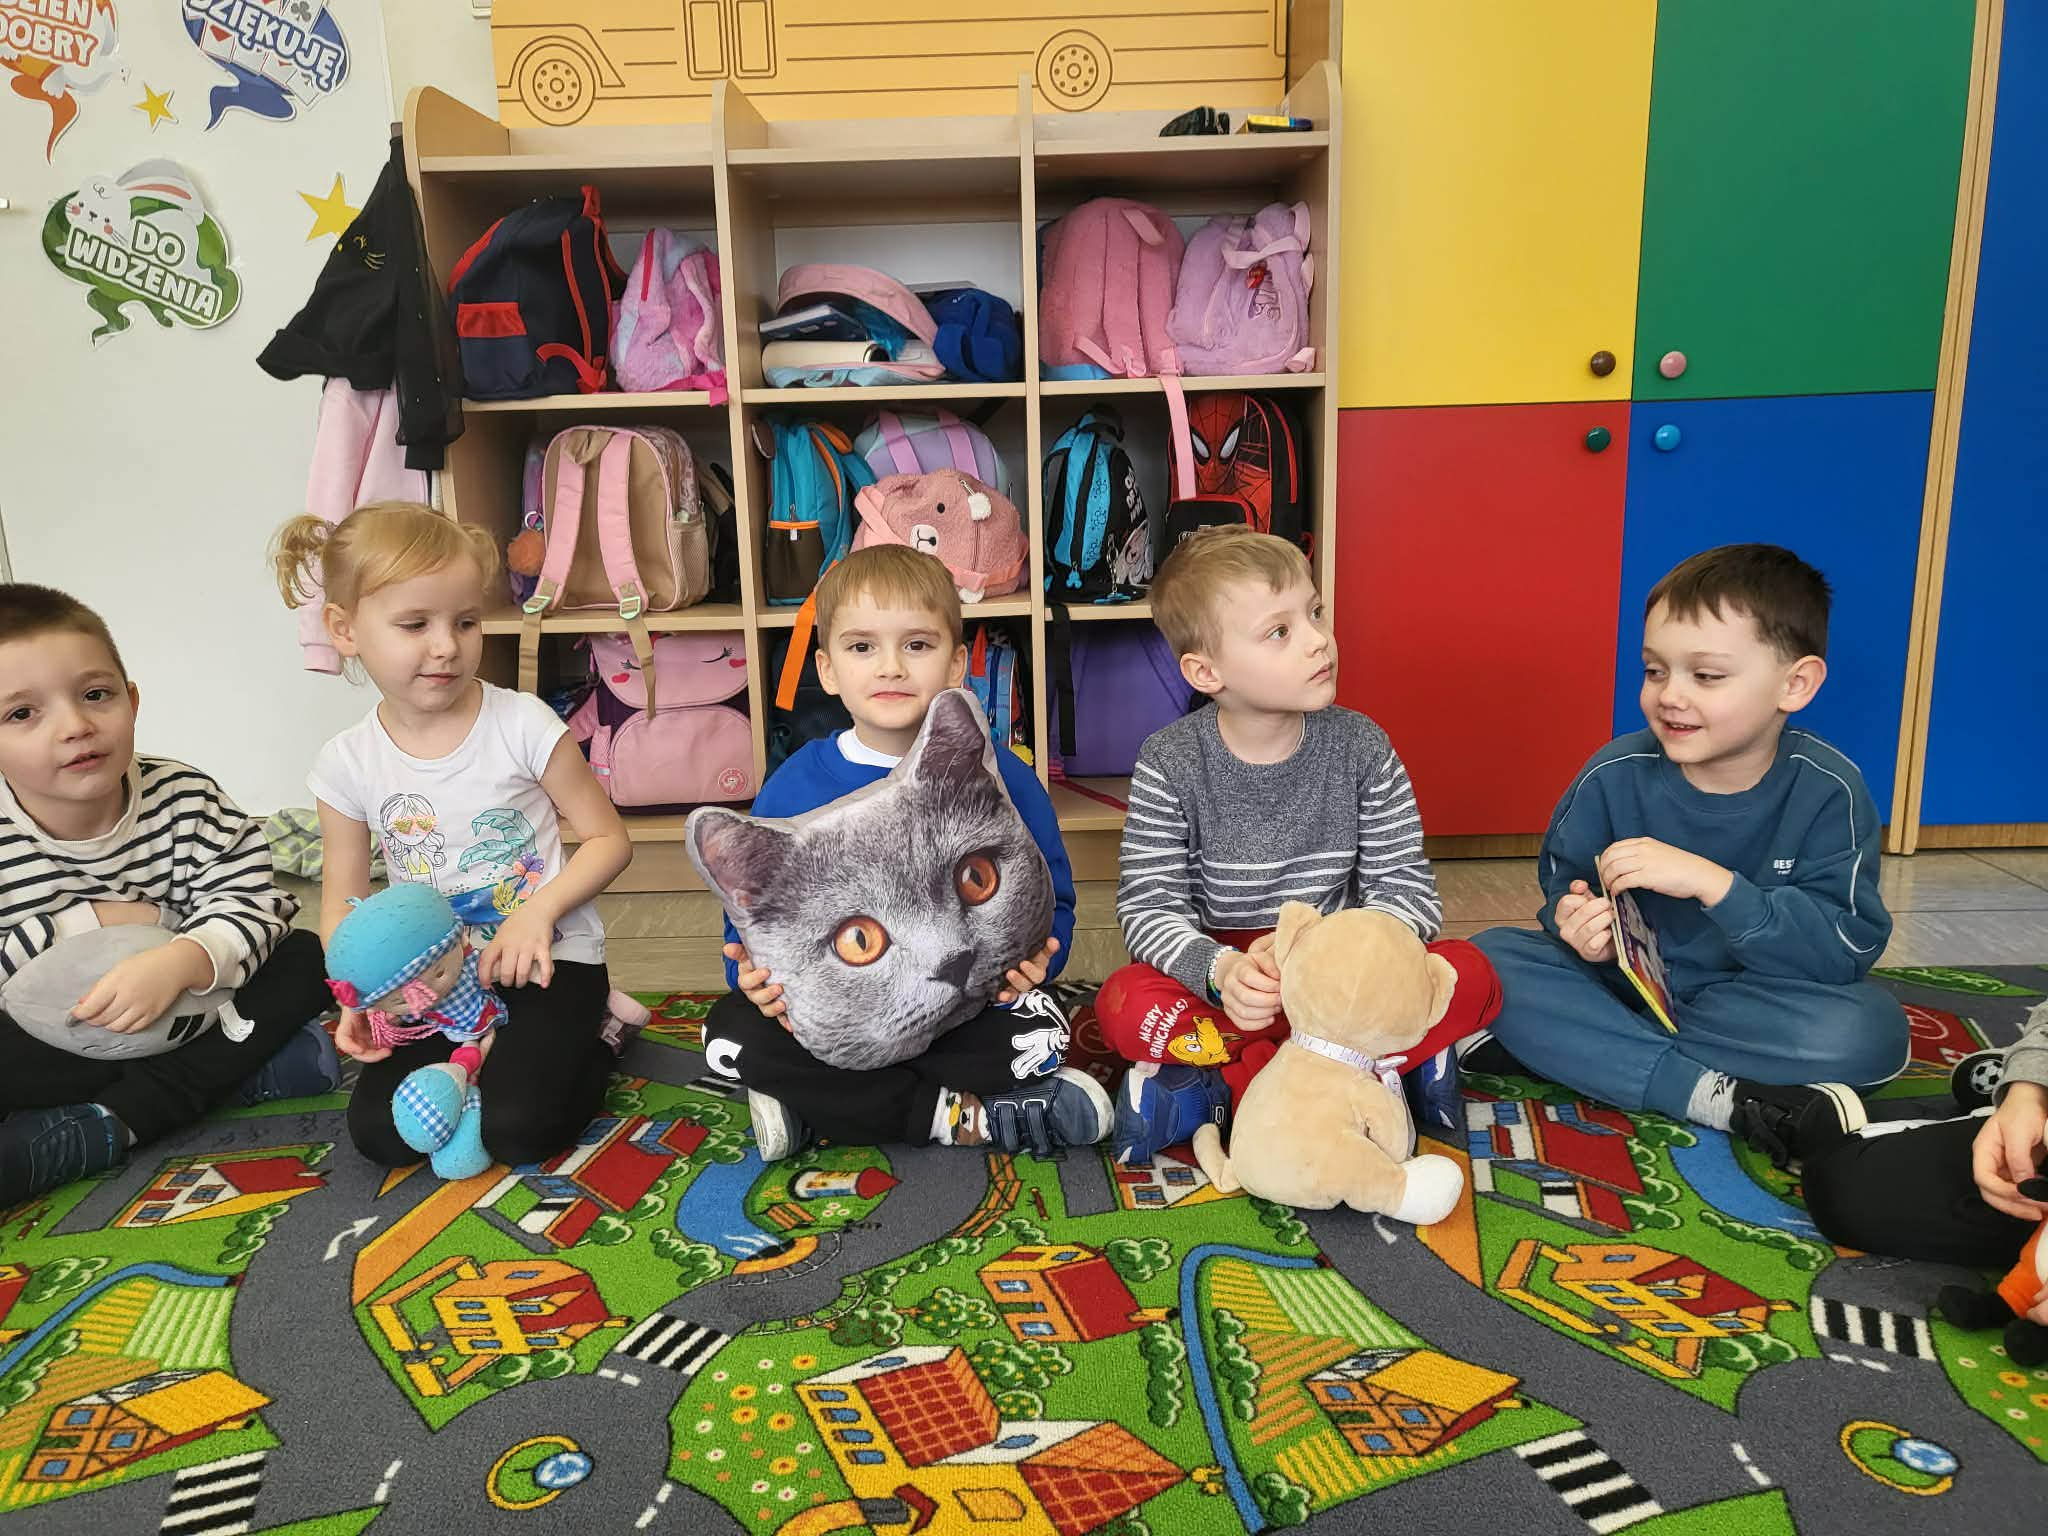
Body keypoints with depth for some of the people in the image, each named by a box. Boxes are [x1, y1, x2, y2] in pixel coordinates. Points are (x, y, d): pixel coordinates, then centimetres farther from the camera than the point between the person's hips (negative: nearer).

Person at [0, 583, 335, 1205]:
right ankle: (235, 1074, -23)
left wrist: (178, 961, -37)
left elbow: (246, 907, -16)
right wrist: (87, 922, -20)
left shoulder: (185, 800, -9)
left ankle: (97, 1131, -24)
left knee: (306, 958, -18)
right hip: (52, 1046, -3)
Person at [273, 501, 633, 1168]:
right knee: (377, 1130, -12)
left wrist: (540, 910, -20)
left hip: (548, 961, -3)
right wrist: (353, 999, -9)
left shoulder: (523, 725, -12)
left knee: (515, 1130, -21)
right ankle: (486, 1054, 14)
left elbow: (608, 839, -5)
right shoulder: (347, 764, -2)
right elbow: (344, 896, 7)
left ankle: (595, 1041, 10)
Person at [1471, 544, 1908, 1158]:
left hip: (1751, 1001, -1)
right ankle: (1722, 1100, -29)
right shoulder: (1615, 774, -9)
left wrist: (1711, 883, -34)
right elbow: (1562, 882, 1)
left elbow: (1848, 948, -21)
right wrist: (1576, 921, -24)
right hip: (1622, 983, 1)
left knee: (1871, 1027, -32)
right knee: (1491, 958, -23)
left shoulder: (1828, 791, -13)